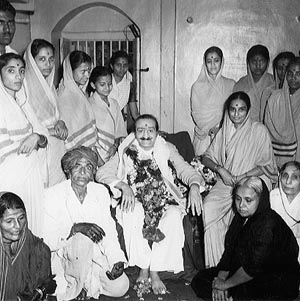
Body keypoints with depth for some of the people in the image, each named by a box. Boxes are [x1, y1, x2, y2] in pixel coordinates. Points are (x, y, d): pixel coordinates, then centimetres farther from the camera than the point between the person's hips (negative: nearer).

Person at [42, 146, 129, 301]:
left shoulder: (101, 192, 2)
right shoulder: (52, 195, -11)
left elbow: (108, 230, -1)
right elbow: (47, 239, -18)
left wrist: (117, 260, -14)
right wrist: (75, 228, -34)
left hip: (95, 254, 4)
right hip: (63, 257, -4)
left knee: (120, 286, -14)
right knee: (83, 239, -34)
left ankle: (89, 281, 14)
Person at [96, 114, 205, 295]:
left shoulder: (168, 150, 12)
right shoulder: (126, 152, 8)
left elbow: (186, 170, 2)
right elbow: (102, 173, 0)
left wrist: (194, 186, -21)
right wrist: (123, 185, -18)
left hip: (165, 202, 0)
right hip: (136, 203, 0)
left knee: (173, 216, -33)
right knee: (133, 212, -35)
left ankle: (155, 271, -21)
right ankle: (143, 266, -20)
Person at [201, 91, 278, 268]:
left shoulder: (259, 131, -3)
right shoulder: (225, 131, 10)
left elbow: (266, 166, -5)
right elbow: (207, 157, 11)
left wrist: (240, 178, -15)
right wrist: (220, 169, -9)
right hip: (226, 183, 4)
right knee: (208, 207, -24)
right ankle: (217, 262, -13)